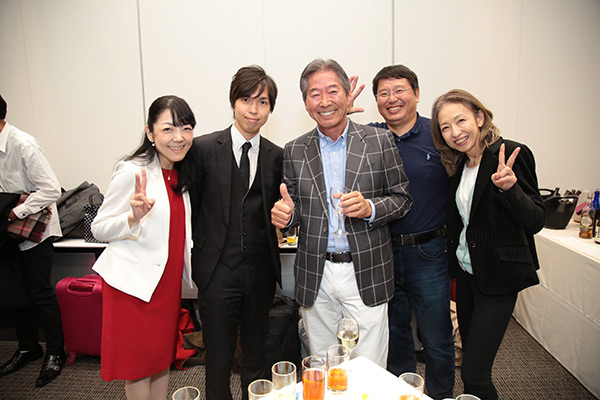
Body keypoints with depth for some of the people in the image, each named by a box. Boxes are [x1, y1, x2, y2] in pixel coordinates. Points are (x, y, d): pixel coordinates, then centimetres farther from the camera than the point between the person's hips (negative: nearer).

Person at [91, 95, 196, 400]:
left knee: (163, 355, 19)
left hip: (168, 278, 7)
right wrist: (135, 217, -29)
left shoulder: (179, 173, 6)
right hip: (134, 282, -6)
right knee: (139, 363, 8)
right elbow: (99, 229, -13)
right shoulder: (132, 171, -16)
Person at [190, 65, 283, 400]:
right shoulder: (204, 148, -4)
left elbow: (275, 213, 10)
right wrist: (196, 258, -1)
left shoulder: (276, 156, 4)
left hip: (261, 272, 3)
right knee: (218, 358, 12)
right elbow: (190, 207, 0)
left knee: (257, 355, 19)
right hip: (218, 270, -2)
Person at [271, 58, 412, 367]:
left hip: (366, 275, -1)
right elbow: (295, 209, 11)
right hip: (315, 278, 2)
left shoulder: (380, 140, -1)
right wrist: (285, 214, -12)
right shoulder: (294, 151, 4)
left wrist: (370, 208, -17)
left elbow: (402, 198, 2)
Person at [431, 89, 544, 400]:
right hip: (466, 272, 7)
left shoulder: (511, 155, -15)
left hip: (497, 279, -7)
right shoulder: (459, 164, 6)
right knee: (470, 359, 21)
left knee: (474, 374, -1)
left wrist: (508, 187, -33)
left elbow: (535, 221, -19)